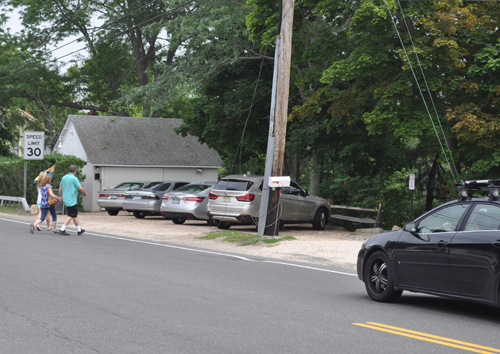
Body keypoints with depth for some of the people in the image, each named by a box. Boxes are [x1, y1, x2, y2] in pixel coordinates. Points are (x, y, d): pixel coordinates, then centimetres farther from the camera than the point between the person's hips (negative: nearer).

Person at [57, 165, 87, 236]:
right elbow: (81, 188, -15)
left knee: (75, 215, 16)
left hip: (66, 200, 8)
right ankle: (62, 230, -11)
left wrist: (60, 197, 26)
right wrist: (85, 193, 5)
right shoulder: (74, 179, -14)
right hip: (72, 201, -8)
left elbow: (60, 188, 15)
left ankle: (79, 230, 24)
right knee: (71, 216, -4)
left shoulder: (64, 178, 9)